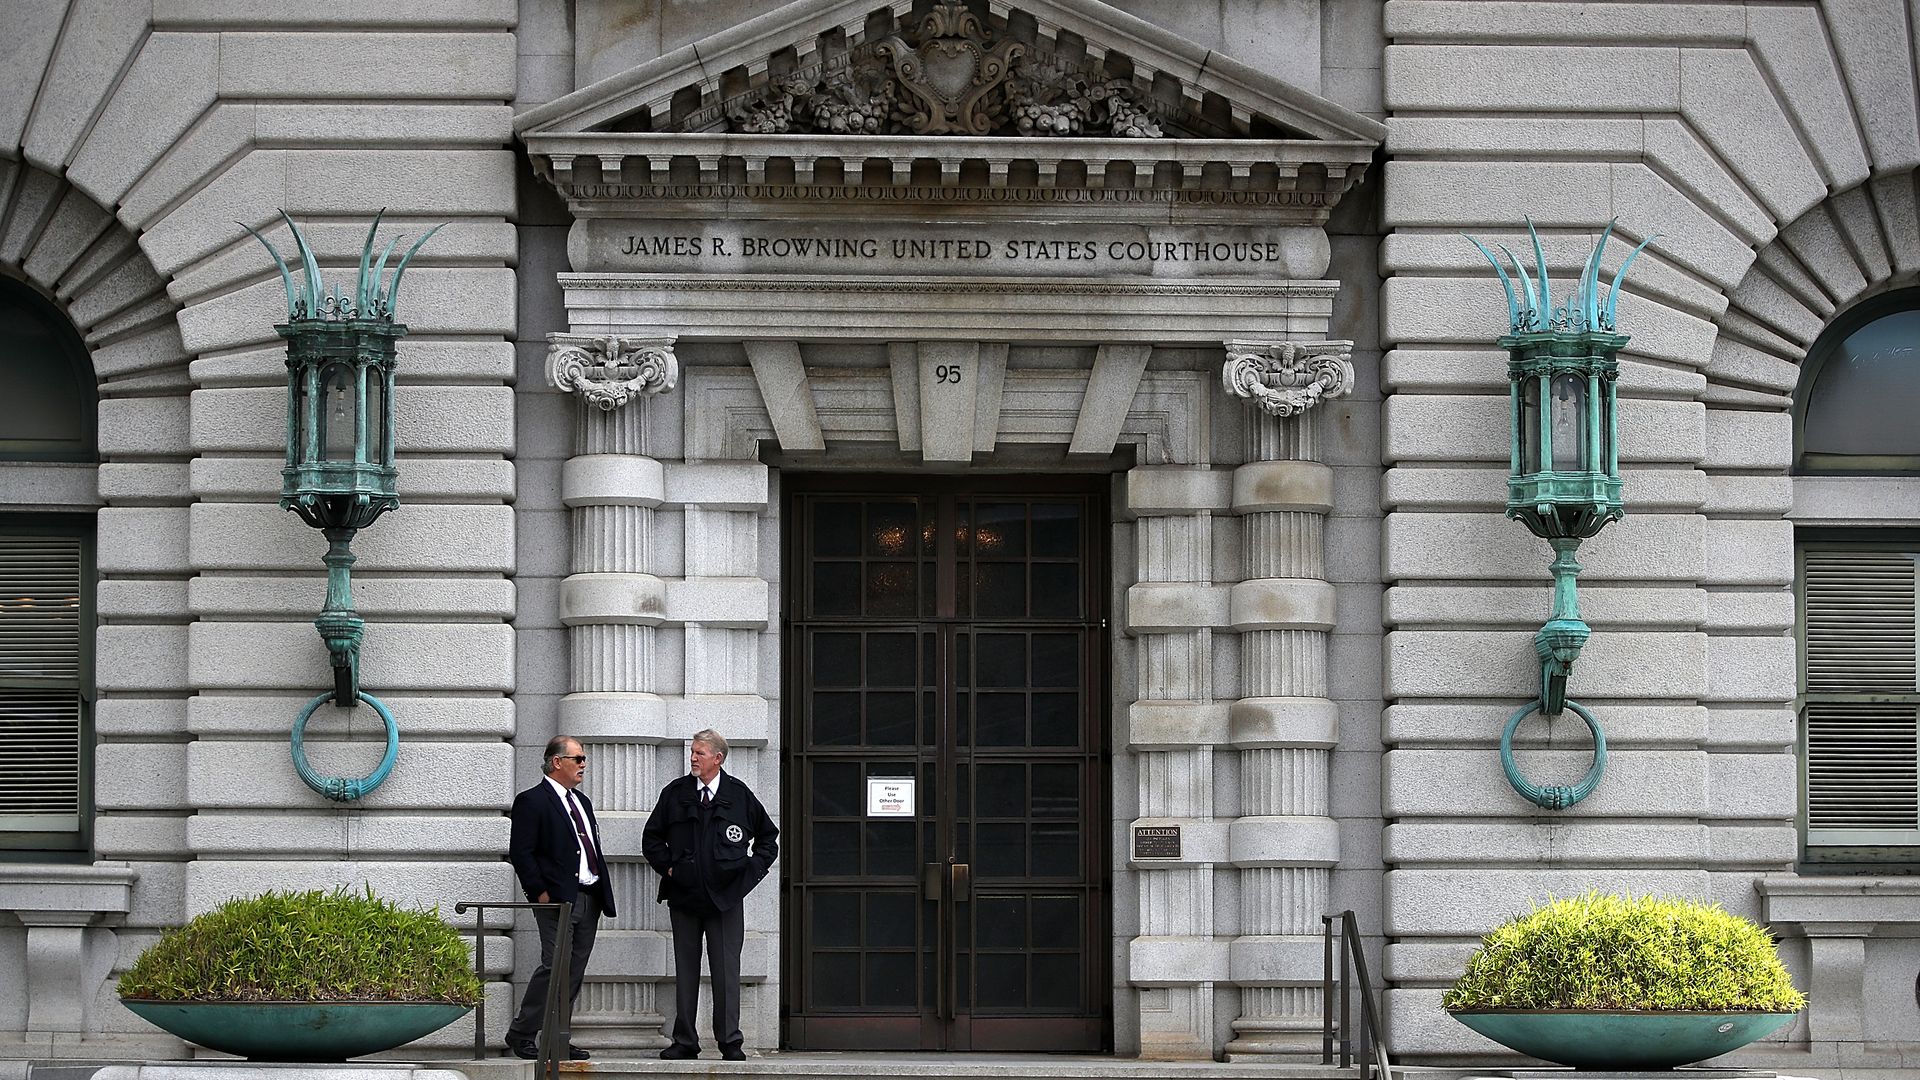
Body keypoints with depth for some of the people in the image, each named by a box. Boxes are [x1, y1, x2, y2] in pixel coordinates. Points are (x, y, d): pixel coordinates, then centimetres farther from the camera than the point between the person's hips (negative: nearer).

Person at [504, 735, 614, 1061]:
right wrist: (539, 892, -15)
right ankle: (521, 1034, -3)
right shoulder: (532, 801, -6)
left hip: (589, 899, 8)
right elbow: (520, 852, -11)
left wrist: (602, 894, 14)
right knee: (555, 967, -12)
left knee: (575, 973, 7)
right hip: (558, 899, -8)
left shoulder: (581, 802, 21)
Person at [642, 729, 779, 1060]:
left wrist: (751, 870, 5)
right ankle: (684, 1042, 9)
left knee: (727, 971, -4)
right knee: (685, 971, 5)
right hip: (684, 895, 2)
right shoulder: (675, 794, 7)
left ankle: (730, 1042, 0)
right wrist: (667, 867, 3)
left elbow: (768, 837, 16)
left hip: (725, 896, -2)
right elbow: (651, 838, 15)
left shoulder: (740, 796, 4)